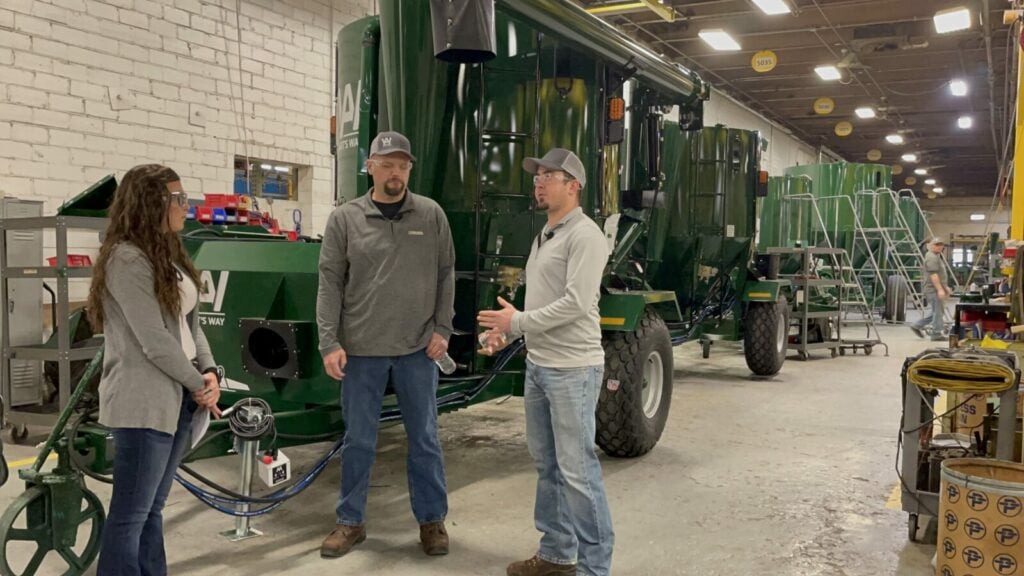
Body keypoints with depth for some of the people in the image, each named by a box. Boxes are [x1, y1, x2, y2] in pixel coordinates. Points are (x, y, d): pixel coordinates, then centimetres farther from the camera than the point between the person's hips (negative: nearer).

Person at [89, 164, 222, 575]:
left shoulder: (169, 254, 13)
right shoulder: (127, 258, -15)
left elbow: (189, 321, 12)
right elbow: (154, 340, -18)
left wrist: (208, 370, -3)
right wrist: (198, 384, -8)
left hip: (177, 397, 9)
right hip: (144, 402, -9)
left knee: (153, 508, 16)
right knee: (130, 515, -1)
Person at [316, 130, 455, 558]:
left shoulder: (431, 215, 2)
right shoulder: (344, 219, -1)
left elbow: (446, 274, 6)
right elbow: (330, 283, -2)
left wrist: (442, 329, -1)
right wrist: (330, 342, -8)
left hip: (418, 348, 1)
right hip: (361, 349, 0)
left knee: (424, 438, 10)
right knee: (358, 441, 10)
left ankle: (432, 520, 25)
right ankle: (351, 522, 26)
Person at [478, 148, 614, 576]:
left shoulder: (585, 236, -13)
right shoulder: (544, 237, 17)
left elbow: (575, 304, -21)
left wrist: (517, 322, -16)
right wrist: (507, 331, 7)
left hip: (572, 368, -10)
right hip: (538, 365, 10)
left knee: (577, 470, -4)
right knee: (547, 464, 16)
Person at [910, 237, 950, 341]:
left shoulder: (936, 257, 22)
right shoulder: (931, 257, -14)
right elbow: (933, 275, -22)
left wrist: (944, 287, 26)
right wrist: (940, 289, -26)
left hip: (935, 289, 11)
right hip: (933, 289, -11)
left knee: (938, 311, 13)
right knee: (937, 311, -7)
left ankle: (918, 325, 15)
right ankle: (937, 334, -2)